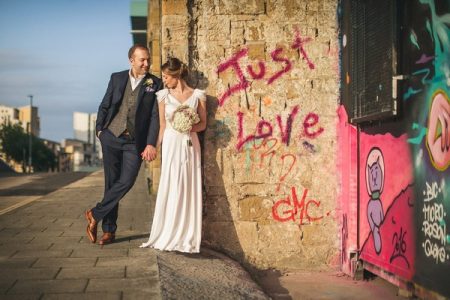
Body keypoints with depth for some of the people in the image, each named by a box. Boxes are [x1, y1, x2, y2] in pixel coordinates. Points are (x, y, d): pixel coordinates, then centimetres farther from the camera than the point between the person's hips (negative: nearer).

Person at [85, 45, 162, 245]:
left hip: (135, 142, -1)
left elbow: (155, 115, -5)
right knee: (111, 182, 4)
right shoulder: (117, 78, 7)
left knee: (126, 181, -12)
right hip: (112, 137, 1)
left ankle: (96, 214, 7)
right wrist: (99, 129, 4)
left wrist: (151, 144, -12)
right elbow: (104, 106, 13)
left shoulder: (155, 84, 1)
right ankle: (109, 229, 13)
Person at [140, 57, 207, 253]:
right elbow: (162, 126, 9)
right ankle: (168, 236, 4)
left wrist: (191, 127, -13)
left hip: (190, 145, 0)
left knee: (189, 190, 0)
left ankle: (187, 238, 7)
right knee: (170, 189, -3)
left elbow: (203, 124, 6)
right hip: (171, 145, 0)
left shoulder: (197, 95, 4)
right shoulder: (163, 95, 6)